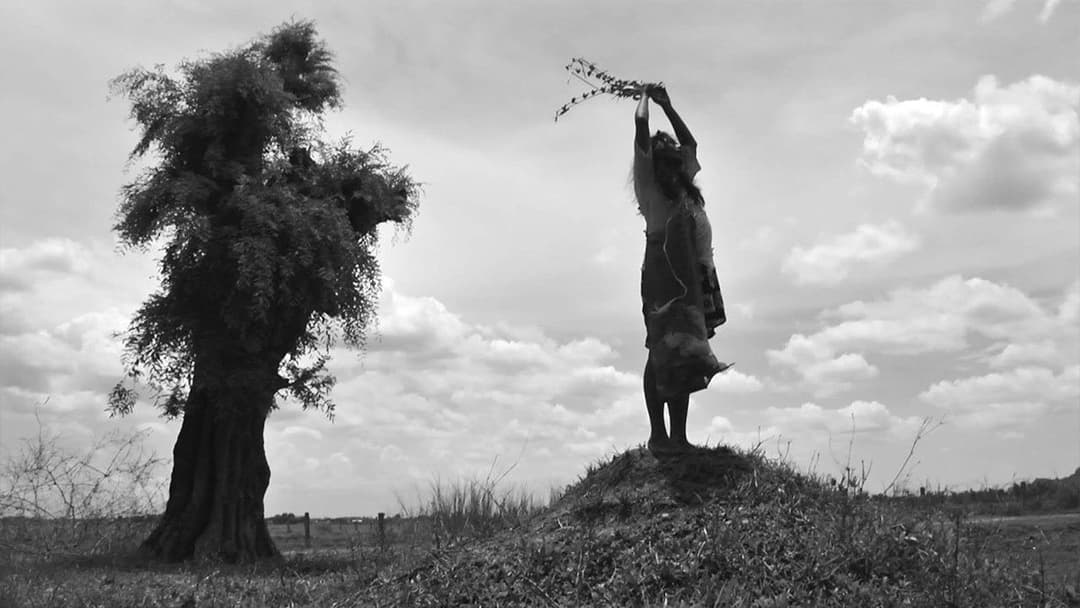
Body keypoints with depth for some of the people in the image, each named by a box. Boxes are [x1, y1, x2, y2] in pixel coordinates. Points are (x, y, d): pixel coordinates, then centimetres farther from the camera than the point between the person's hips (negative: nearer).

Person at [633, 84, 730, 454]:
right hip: (663, 267, -7)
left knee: (682, 354, 3)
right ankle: (658, 433, -12)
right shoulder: (649, 180, 7)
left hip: (693, 274, 7)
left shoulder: (683, 185, 25)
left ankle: (679, 436, 4)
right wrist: (647, 96, 18)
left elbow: (691, 143, 38)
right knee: (663, 348, -11)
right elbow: (641, 128, 1)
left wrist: (667, 105, 39)